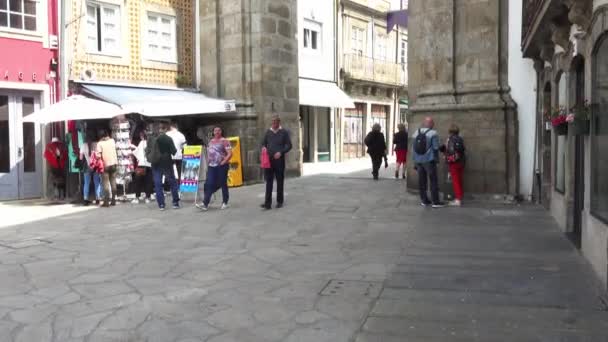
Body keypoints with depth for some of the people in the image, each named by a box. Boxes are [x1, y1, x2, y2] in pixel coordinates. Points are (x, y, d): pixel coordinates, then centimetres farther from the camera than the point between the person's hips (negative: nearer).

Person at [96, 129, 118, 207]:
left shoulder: (100, 143, -8)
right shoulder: (112, 141, 3)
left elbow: (98, 155, -15)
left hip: (105, 165, -4)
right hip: (113, 163, 4)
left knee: (106, 183, -2)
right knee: (113, 182, 9)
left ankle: (106, 201, -5)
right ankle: (113, 200, 11)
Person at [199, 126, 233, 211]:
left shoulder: (224, 141, -4)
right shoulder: (211, 141, 15)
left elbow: (230, 154, -11)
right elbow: (208, 153, 25)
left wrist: (223, 162, -16)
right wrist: (208, 163, 14)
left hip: (221, 166, -5)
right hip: (211, 166, 5)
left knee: (223, 184, 4)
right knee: (209, 184, -4)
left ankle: (225, 203, 16)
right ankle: (205, 203, -6)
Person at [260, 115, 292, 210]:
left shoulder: (284, 132, 2)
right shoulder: (268, 131, 10)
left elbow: (289, 145, 0)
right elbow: (263, 143, 18)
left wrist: (281, 152, -16)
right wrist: (263, 147, -6)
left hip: (279, 160, -2)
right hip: (268, 159, 2)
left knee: (280, 181, 7)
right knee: (269, 181, -2)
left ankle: (280, 201, 17)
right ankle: (268, 203, -3)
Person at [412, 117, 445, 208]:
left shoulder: (416, 133, 8)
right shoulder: (433, 133, -9)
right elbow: (435, 148, -10)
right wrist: (436, 160, -1)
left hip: (419, 161, 6)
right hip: (429, 161, -5)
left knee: (422, 181, 10)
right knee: (433, 181, 0)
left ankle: (424, 200, 15)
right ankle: (435, 202, 2)